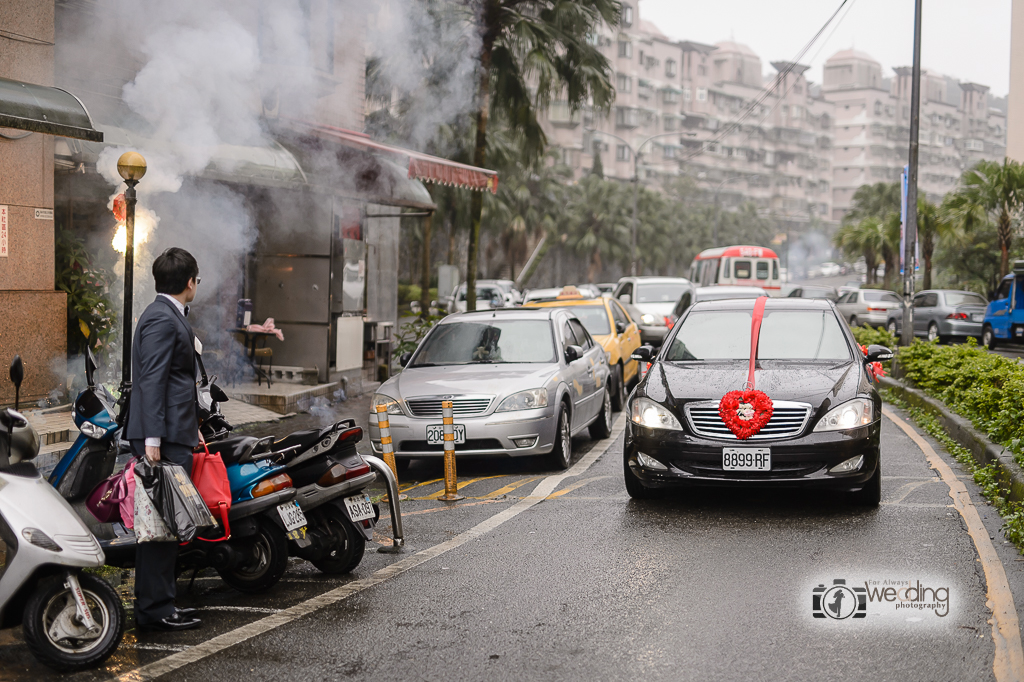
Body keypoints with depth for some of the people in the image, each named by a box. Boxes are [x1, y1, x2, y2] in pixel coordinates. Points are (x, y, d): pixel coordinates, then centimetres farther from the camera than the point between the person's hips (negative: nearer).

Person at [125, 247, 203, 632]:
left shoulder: (170, 316, 20)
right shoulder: (162, 319, -13)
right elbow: (152, 381, -19)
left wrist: (192, 427, 27)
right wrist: (152, 439, -23)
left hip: (174, 435, 11)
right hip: (164, 439, -11)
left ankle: (155, 604, 19)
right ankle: (154, 610, -5)